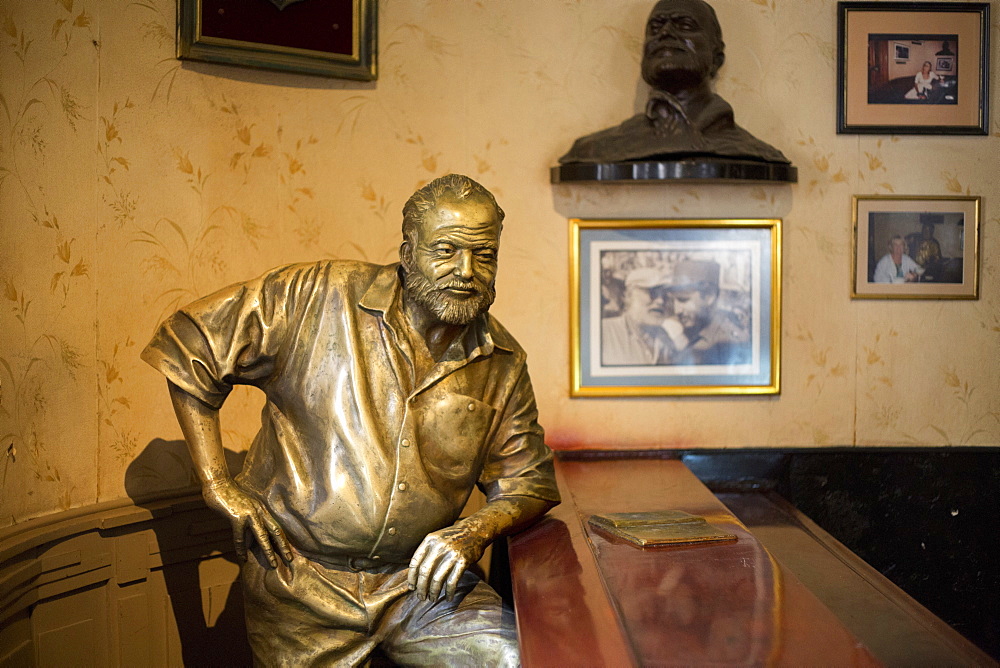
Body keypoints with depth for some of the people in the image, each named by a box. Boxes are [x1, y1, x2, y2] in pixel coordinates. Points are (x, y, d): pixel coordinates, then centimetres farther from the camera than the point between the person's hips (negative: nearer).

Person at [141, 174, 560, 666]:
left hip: (420, 582, 2)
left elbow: (530, 482, 9)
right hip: (301, 584, -1)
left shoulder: (504, 367, 1)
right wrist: (218, 487, -7)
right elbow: (189, 345, -4)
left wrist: (475, 532, -14)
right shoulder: (318, 298, -10)